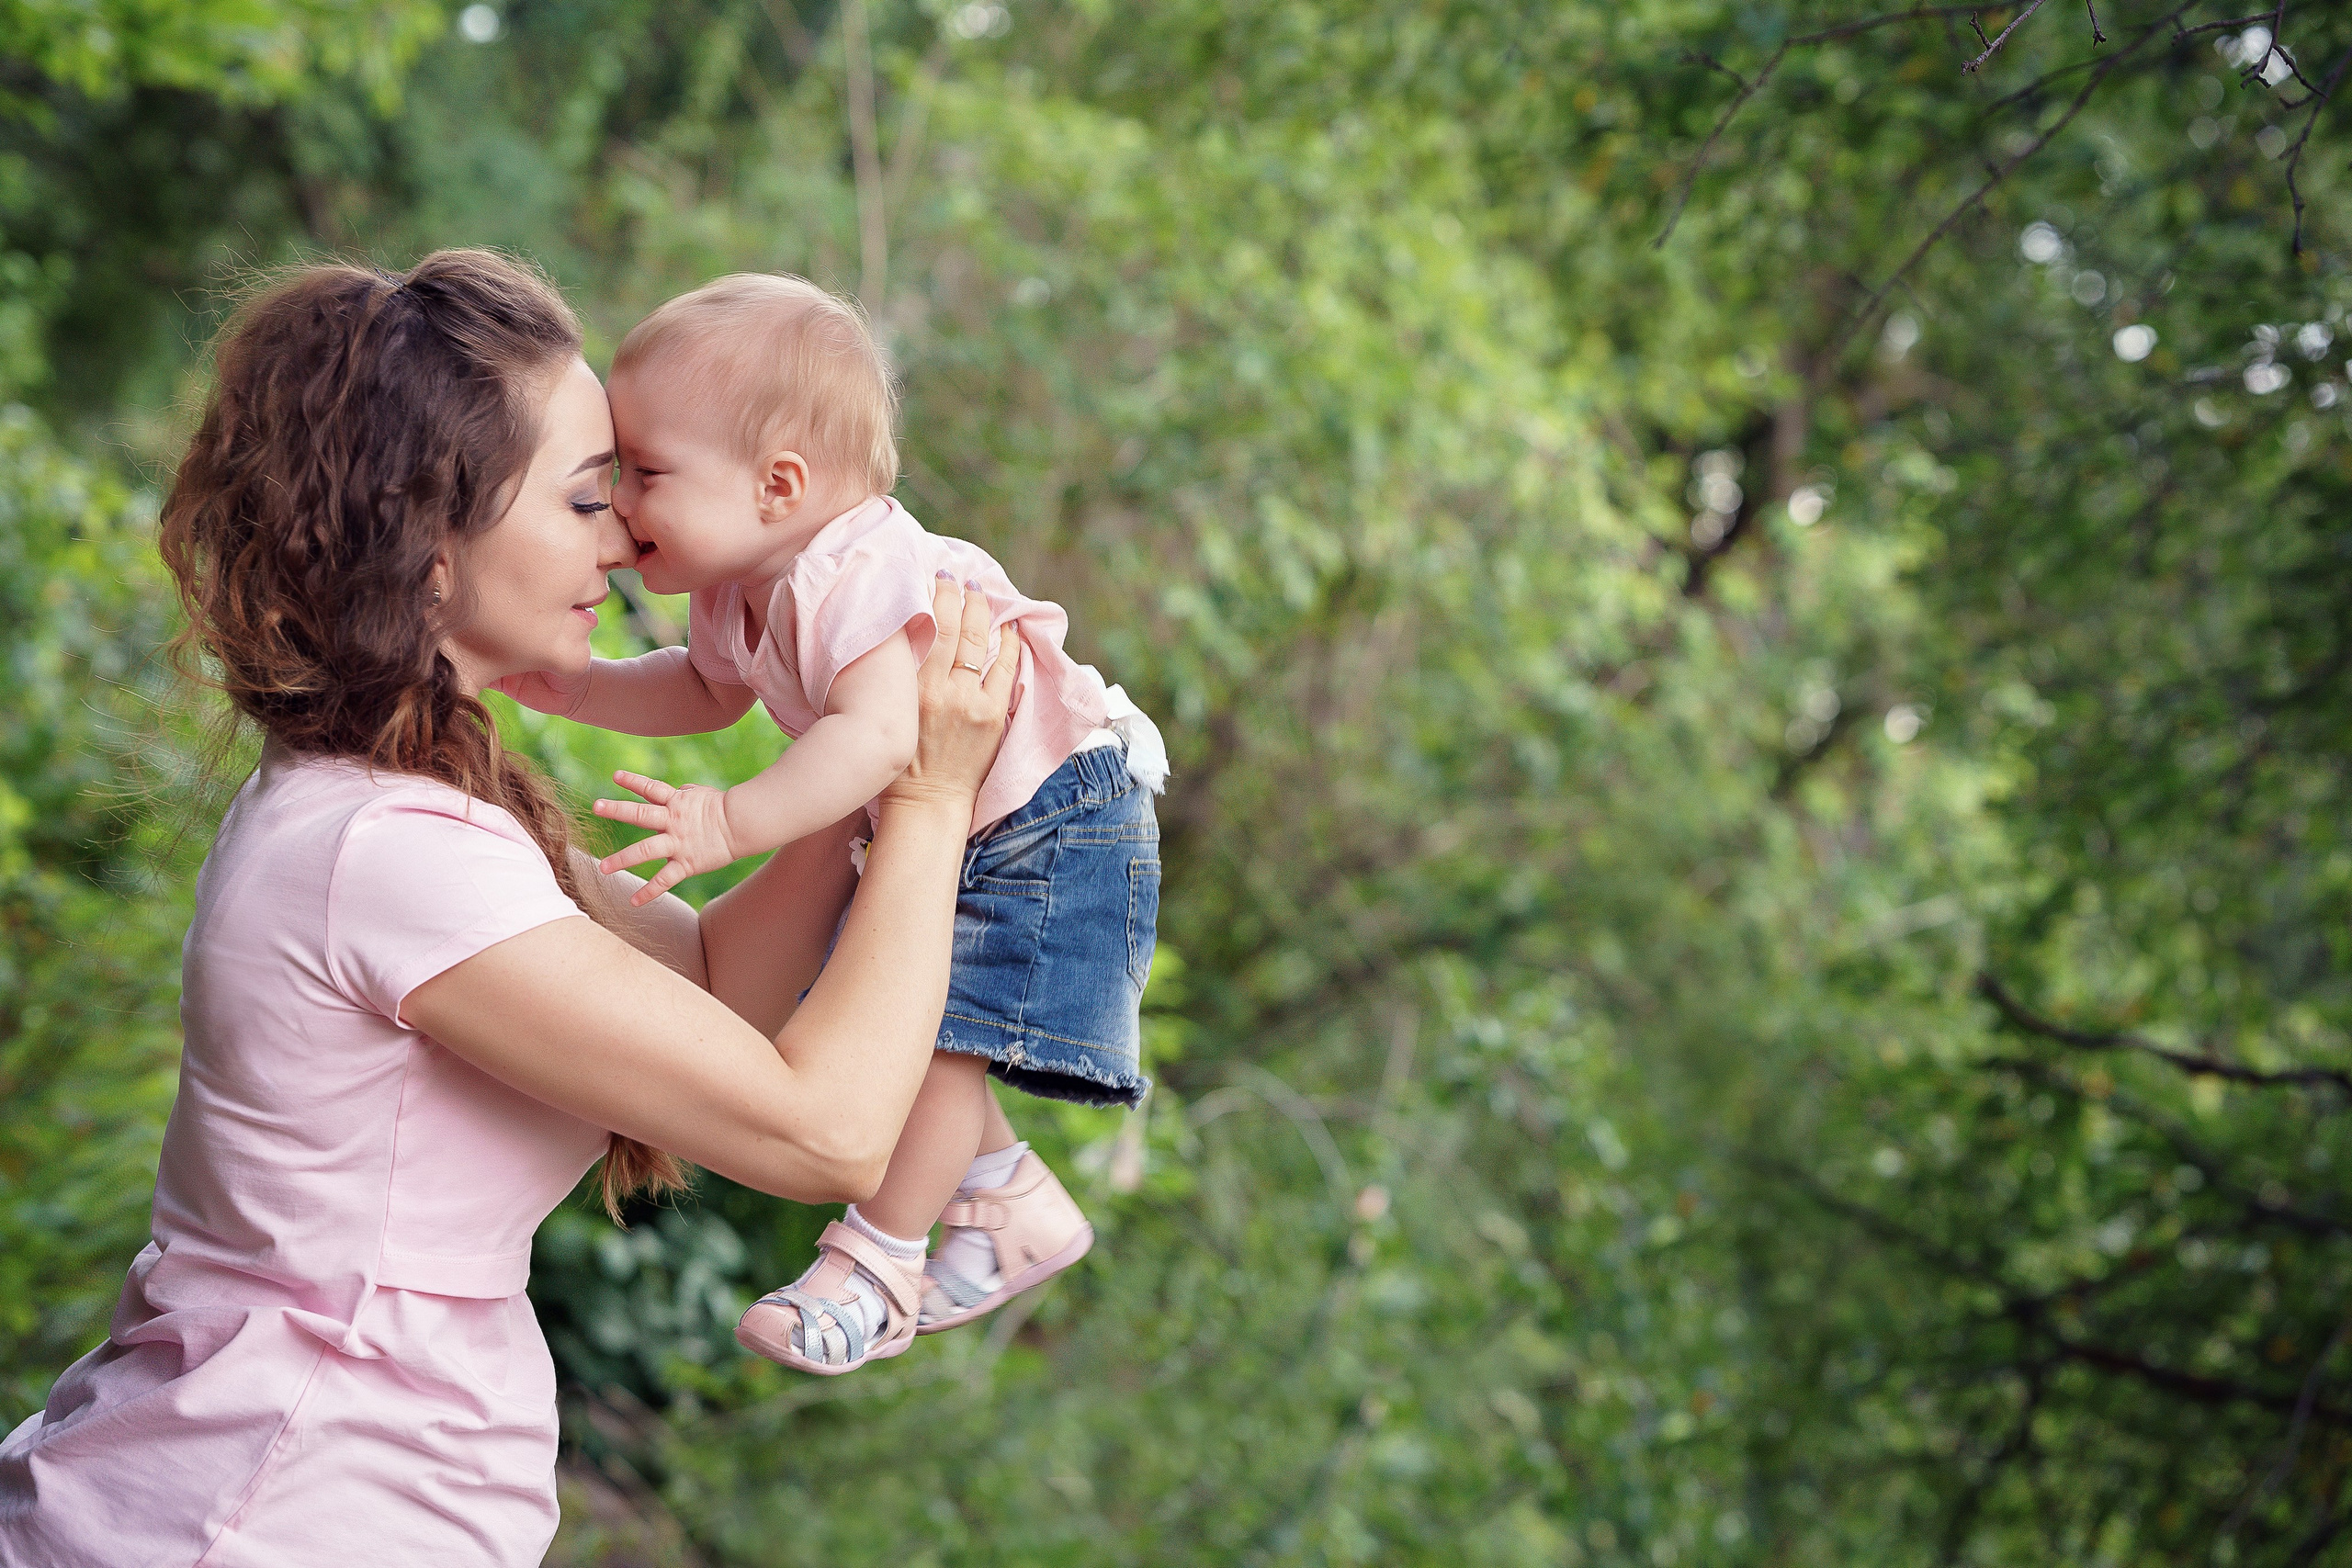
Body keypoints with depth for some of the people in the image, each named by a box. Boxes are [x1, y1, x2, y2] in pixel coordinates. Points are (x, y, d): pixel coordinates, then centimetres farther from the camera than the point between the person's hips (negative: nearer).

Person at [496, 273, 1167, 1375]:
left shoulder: (862, 578, -34)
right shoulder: (742, 588, -2)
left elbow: (877, 732, -49)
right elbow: (706, 693, 16)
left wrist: (732, 822, -57)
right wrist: (568, 686, 2)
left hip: (1048, 821, -10)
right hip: (944, 833, 10)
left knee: (929, 1030, -13)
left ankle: (877, 1263, 3)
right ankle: (1015, 1209, 33)